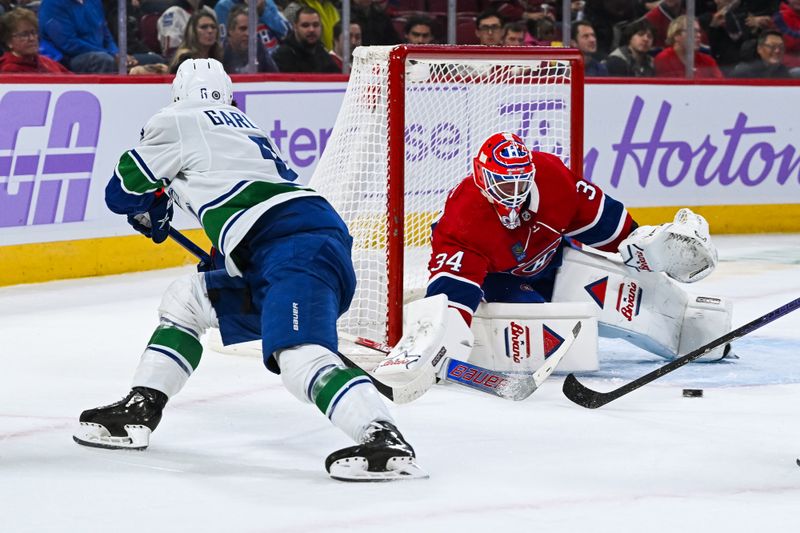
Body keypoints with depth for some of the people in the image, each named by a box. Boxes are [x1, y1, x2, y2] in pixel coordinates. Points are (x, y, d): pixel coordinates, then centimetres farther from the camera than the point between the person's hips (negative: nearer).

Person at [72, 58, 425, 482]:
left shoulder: (178, 122, 9)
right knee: (186, 300, 22)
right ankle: (137, 413, 21)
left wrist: (150, 212, 37)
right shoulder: (246, 130, 32)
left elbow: (121, 192, 17)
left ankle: (385, 443, -47)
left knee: (298, 358, -29)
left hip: (296, 245, -9)